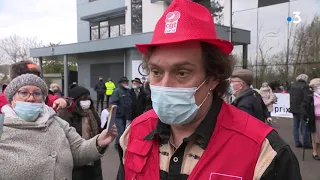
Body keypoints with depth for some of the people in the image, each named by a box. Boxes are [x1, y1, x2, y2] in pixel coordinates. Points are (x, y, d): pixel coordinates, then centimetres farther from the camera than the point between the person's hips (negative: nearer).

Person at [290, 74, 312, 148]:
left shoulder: (292, 86, 9)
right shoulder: (305, 86, -13)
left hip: (294, 109, 7)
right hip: (302, 109, -7)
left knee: (295, 126, 11)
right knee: (305, 127, 2)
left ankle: (297, 142, 16)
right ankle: (306, 143, 7)